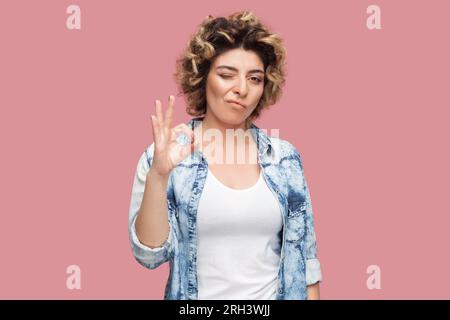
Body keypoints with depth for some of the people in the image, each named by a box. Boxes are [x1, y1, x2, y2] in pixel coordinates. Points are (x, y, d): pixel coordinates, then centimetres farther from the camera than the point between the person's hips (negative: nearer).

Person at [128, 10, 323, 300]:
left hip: (274, 294, 3)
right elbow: (150, 254, -15)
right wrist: (157, 176, -26)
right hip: (196, 296, -2)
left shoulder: (286, 157, -3)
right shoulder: (165, 157, -10)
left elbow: (303, 253, 1)